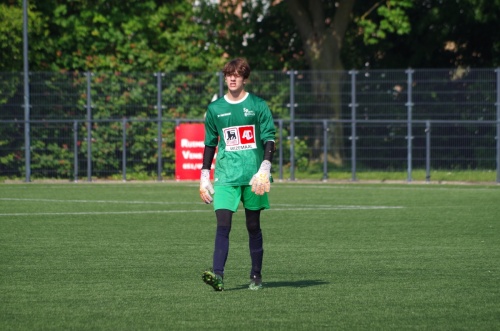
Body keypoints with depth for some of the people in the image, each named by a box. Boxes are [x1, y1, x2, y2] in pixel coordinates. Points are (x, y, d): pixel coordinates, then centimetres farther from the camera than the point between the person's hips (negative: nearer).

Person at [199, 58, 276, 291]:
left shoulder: (258, 106, 3)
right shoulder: (215, 109, 9)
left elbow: (269, 139, 2)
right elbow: (210, 144, 15)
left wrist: (265, 169, -11)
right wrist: (204, 177, 11)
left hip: (253, 175, -1)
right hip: (225, 175, 1)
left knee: (253, 226, 5)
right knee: (223, 224, -13)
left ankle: (256, 276, 15)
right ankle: (218, 275, -21)